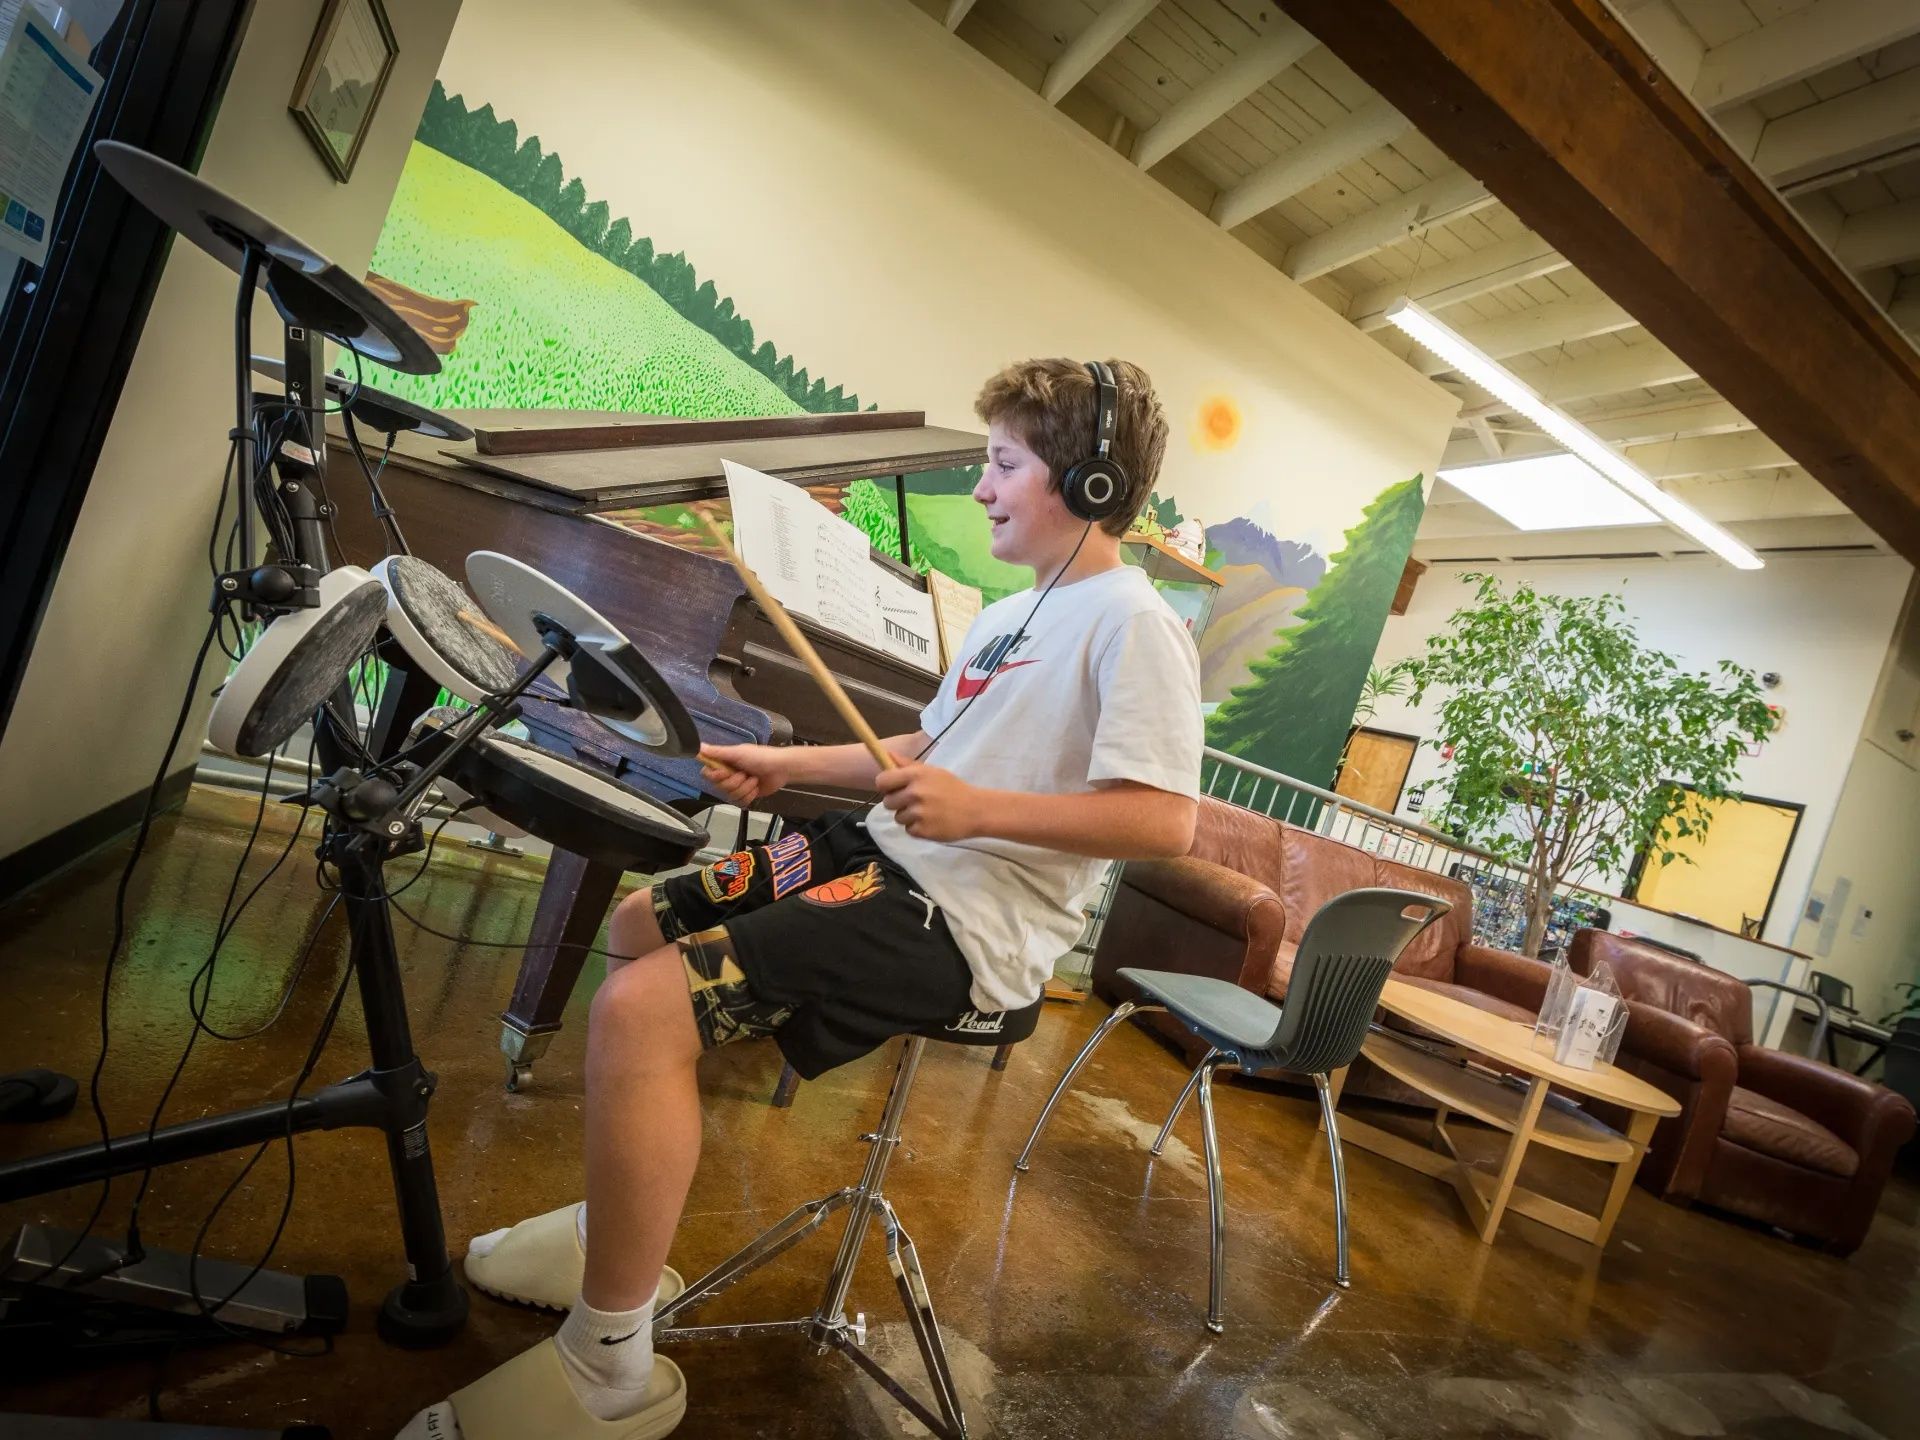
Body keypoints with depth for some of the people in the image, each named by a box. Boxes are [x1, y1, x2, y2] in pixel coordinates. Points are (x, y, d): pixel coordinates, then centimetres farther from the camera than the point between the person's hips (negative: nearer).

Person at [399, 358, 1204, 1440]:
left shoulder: (1134, 623, -13)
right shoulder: (1013, 617, 16)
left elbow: (1166, 822, -22)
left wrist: (980, 810, -27)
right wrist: (787, 765, 15)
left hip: (972, 918, -11)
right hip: (889, 853, 11)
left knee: (642, 1010, -23)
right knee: (642, 927, 18)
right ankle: (623, 1232, 29)